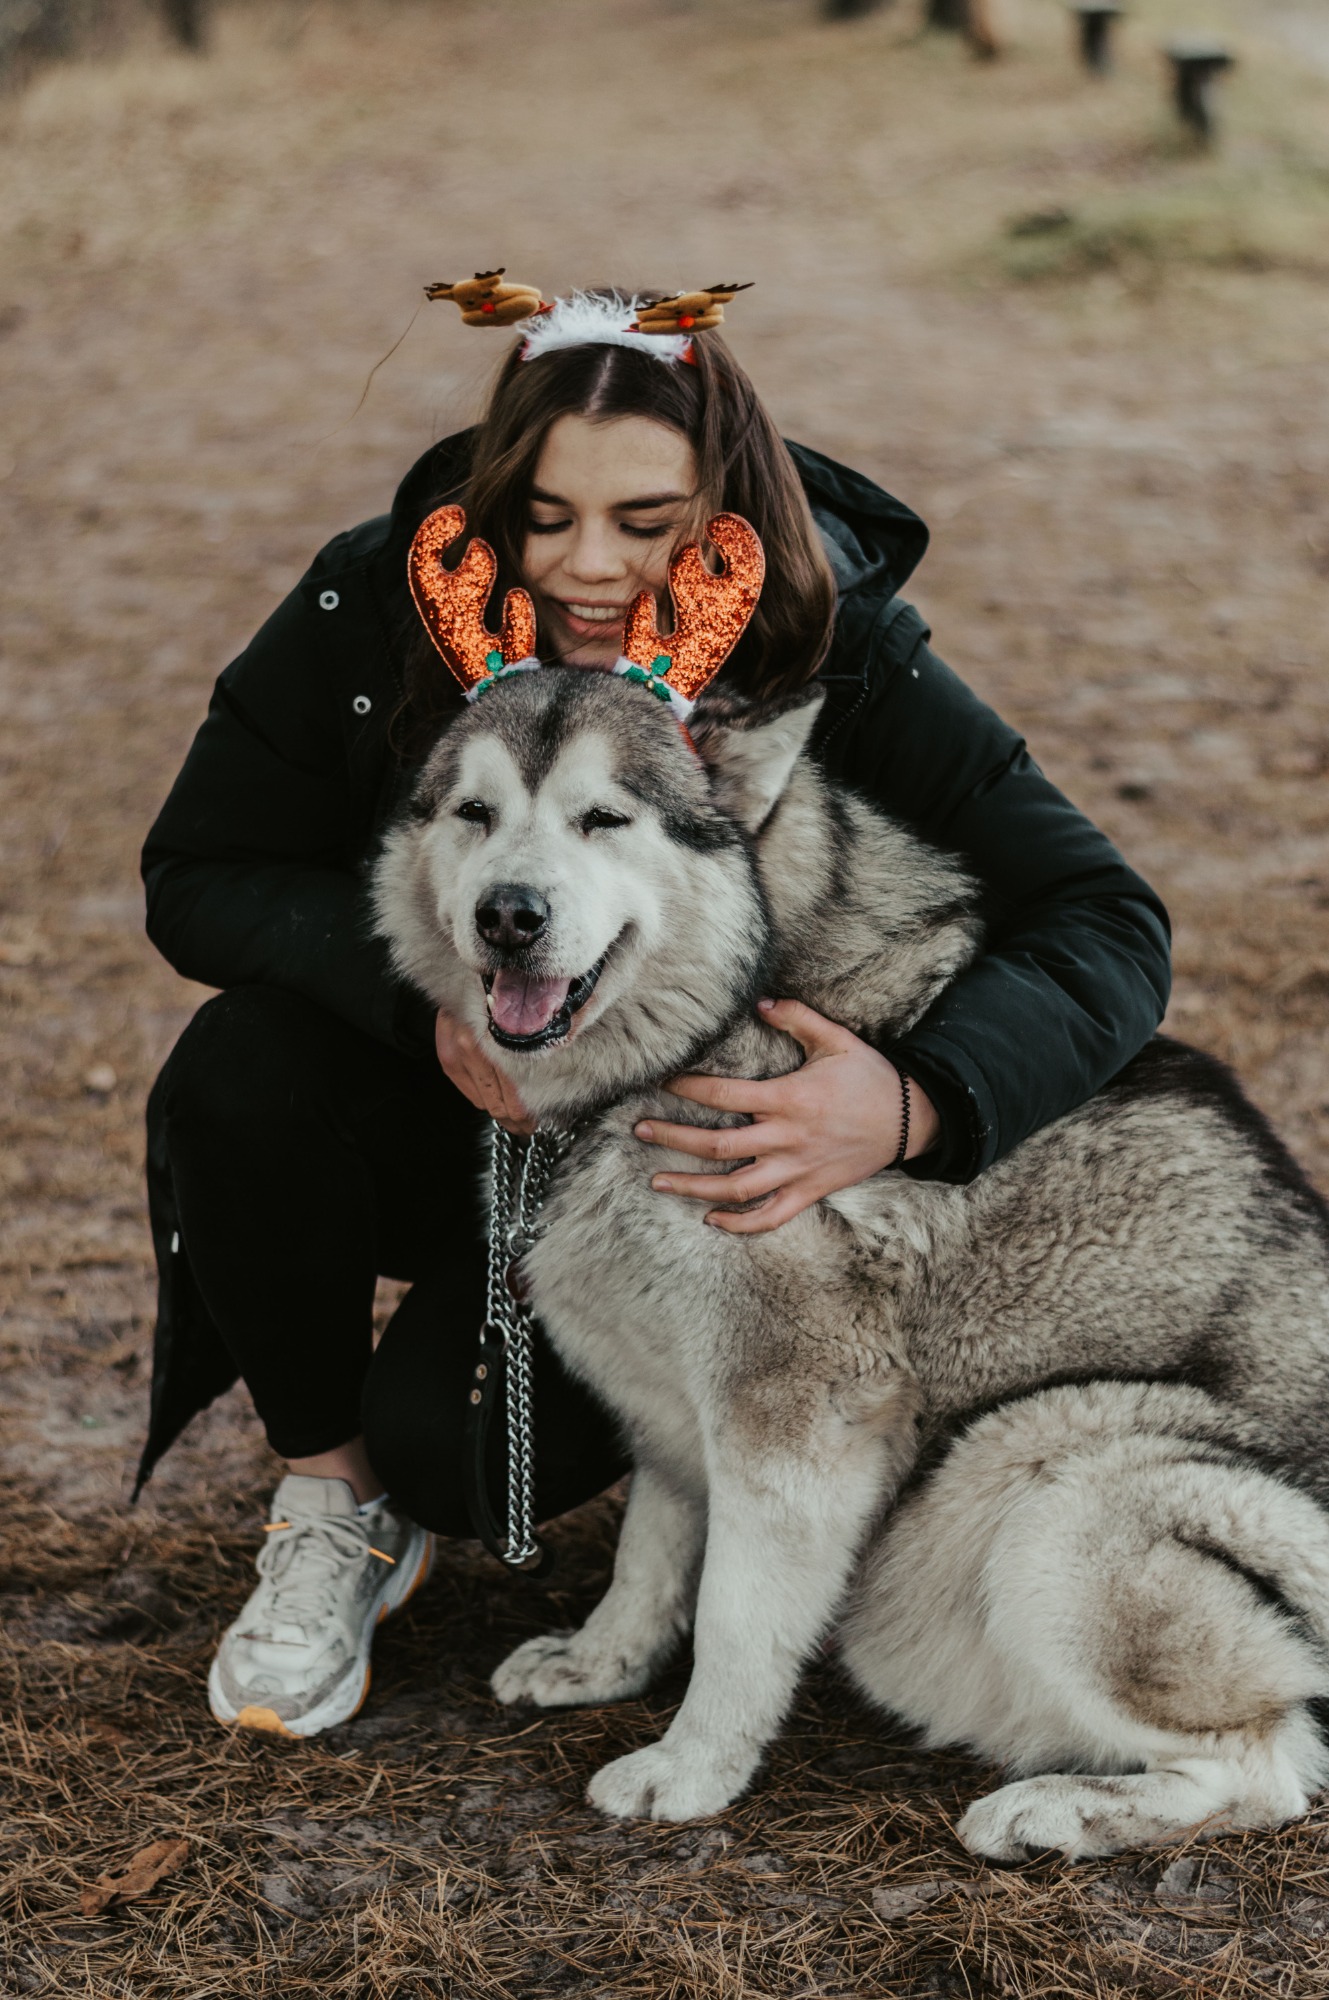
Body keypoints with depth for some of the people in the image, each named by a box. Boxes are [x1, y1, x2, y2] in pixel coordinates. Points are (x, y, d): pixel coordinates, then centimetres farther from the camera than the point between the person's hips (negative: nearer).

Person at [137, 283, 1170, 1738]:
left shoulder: (841, 663, -24)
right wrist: (429, 993, -34)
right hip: (434, 1108, 2)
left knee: (470, 1450, -25)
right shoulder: (378, 605, -21)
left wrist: (916, 1104, -47)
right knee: (242, 1068, -29)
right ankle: (329, 1499, -5)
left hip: (674, 1153, -2)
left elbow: (1108, 922, -27)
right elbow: (197, 878, -15)